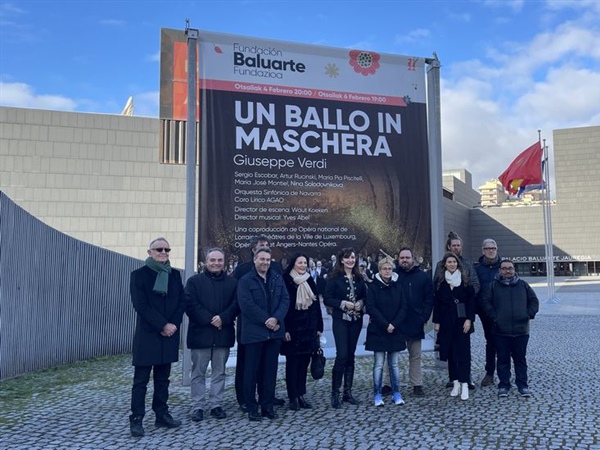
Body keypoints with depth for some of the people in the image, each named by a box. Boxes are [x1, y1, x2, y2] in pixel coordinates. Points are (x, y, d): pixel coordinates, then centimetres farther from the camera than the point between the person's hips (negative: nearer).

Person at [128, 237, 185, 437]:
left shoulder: (174, 275, 9)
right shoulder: (139, 274, -5)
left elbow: (182, 301, 7)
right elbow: (141, 305, -13)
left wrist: (173, 324, -8)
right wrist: (163, 325, -16)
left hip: (169, 333, 4)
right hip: (147, 334, -4)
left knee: (162, 379, 12)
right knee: (141, 380, 1)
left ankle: (162, 415, 21)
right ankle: (136, 419, 9)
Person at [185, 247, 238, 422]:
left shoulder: (232, 282, 7)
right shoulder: (194, 281, 1)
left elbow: (236, 304, 0)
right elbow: (190, 304, -9)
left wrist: (223, 318, -16)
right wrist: (209, 319, -16)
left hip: (223, 334, 2)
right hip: (200, 333, -2)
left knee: (219, 372, 9)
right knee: (198, 373, 5)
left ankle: (216, 404, 19)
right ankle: (198, 406, 14)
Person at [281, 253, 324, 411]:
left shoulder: (310, 281, 10)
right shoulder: (286, 281, -7)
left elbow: (316, 304, 11)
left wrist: (319, 326, 8)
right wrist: (285, 329, -14)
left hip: (309, 328, 5)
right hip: (293, 328, -5)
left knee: (304, 362, 10)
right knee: (292, 363, 2)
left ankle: (301, 395, 19)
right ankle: (293, 397, 10)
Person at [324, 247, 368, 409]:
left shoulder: (359, 278, 8)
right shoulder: (334, 278, -5)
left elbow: (364, 296, 13)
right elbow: (327, 299, -8)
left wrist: (360, 303, -7)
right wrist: (344, 304, -18)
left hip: (356, 320, 5)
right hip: (340, 320, -4)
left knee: (350, 356, 9)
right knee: (342, 355, -10)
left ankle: (348, 392, 19)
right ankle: (335, 394, 2)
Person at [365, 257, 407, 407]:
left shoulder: (397, 287, 6)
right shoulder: (373, 287, -3)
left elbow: (403, 308, 2)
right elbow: (371, 308, -10)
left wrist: (394, 324, -10)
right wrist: (385, 325, -15)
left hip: (395, 331, 3)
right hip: (378, 331, -3)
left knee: (394, 364, 8)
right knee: (379, 364, 0)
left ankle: (396, 393, 17)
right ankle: (377, 394, 9)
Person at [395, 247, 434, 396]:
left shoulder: (423, 276, 2)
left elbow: (429, 298, 3)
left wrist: (424, 317, -7)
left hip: (415, 323, 1)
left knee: (415, 356, 12)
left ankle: (417, 385, 20)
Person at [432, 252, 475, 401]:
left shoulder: (465, 280, 0)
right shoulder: (439, 281, 4)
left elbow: (471, 300, -2)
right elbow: (436, 302, 5)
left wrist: (469, 319, -10)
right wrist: (437, 322, 1)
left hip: (462, 320, -2)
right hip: (446, 322, 2)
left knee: (463, 352, -3)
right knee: (450, 352, 6)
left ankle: (464, 384, -1)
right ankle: (455, 382, 16)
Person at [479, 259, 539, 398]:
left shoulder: (523, 285, 7)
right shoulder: (493, 286, 1)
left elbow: (534, 301, 11)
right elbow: (485, 302, 0)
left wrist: (529, 314, -1)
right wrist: (494, 317, -8)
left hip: (521, 330, 1)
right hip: (501, 331, -1)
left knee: (521, 359, 9)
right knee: (503, 359, 6)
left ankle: (522, 385, 20)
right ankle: (504, 385, 15)